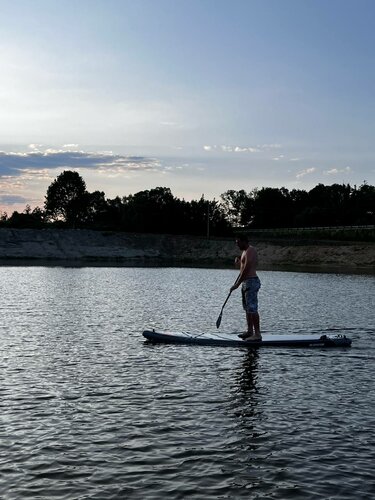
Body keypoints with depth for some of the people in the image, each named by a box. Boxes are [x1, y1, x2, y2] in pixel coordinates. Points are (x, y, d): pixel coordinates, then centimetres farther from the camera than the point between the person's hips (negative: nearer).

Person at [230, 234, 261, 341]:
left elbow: (246, 269, -21)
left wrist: (237, 284, -21)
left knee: (252, 309, -12)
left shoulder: (250, 251, -14)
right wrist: (238, 261, 6)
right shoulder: (245, 251, 18)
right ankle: (250, 331, 21)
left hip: (251, 282, -11)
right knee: (247, 308, 14)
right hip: (246, 283, 11)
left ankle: (257, 334, -12)